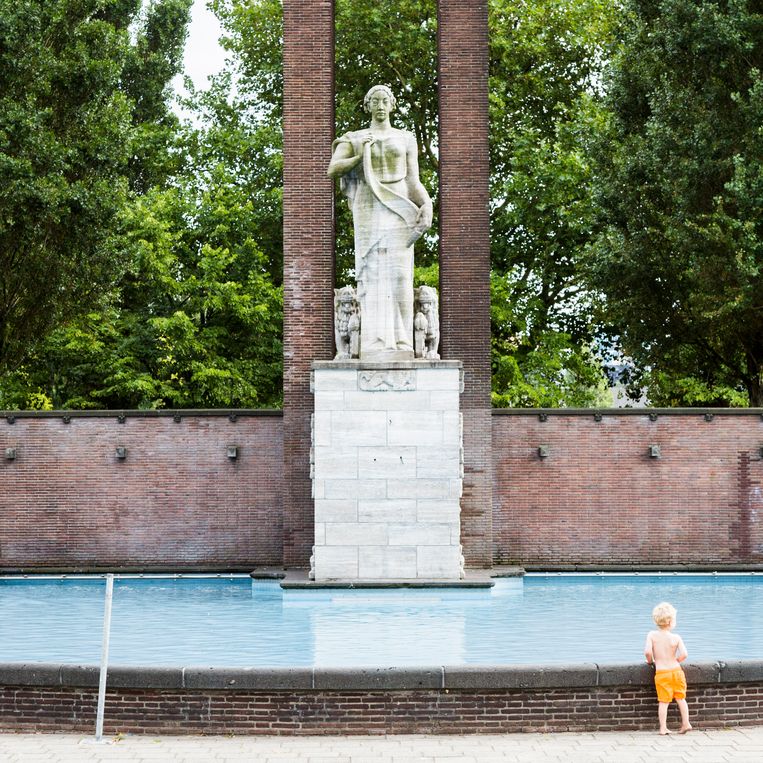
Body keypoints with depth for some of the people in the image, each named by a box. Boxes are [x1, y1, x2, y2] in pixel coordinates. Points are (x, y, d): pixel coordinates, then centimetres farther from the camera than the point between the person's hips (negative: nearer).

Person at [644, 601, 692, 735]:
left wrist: (650, 661, 4)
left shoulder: (652, 635, -7)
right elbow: (684, 654, -16)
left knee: (663, 701, 4)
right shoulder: (676, 638, -7)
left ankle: (663, 728, 4)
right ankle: (686, 723, 20)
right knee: (680, 698, 17)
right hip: (676, 670, 1)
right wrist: (676, 661, 5)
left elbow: (647, 652, -18)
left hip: (661, 673, -1)